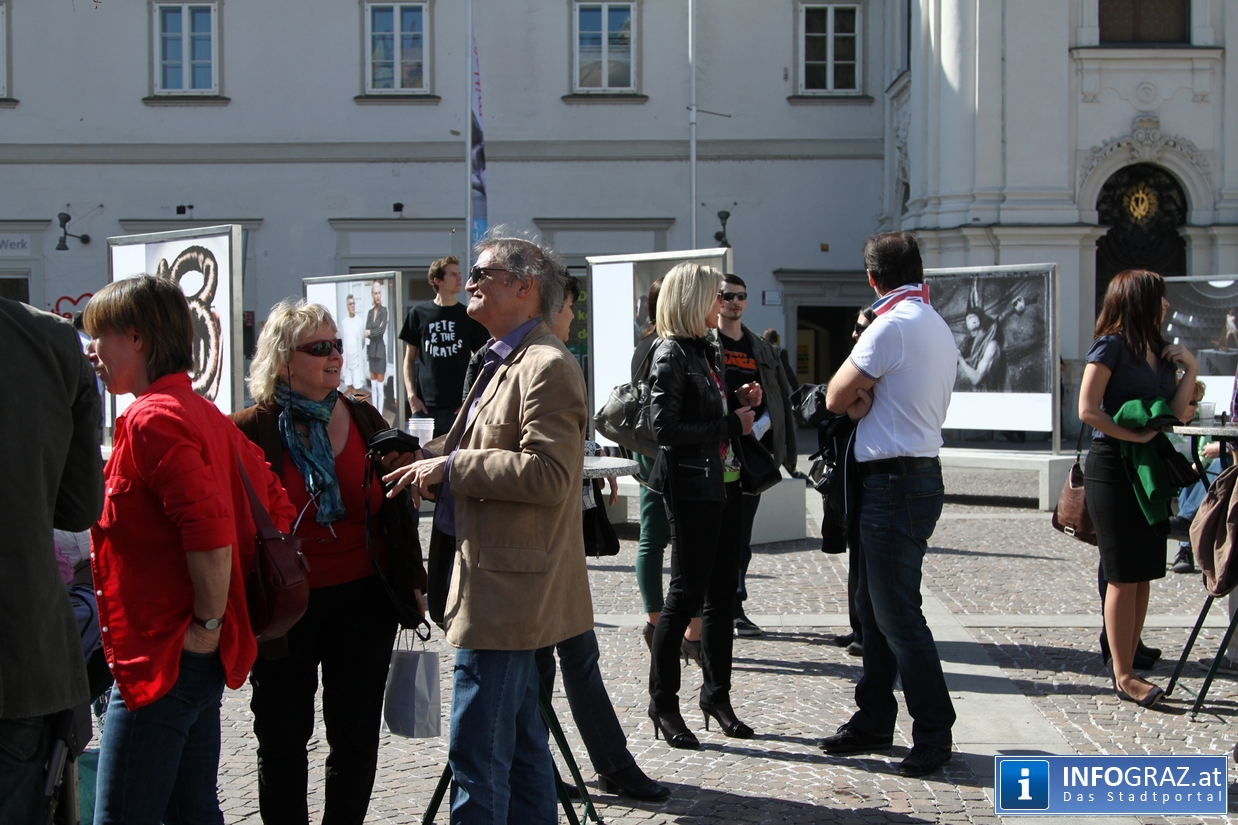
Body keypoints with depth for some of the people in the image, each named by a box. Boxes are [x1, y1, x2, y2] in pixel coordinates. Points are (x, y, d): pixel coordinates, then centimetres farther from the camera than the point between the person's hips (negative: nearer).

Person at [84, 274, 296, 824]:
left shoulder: (151, 418, -16)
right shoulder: (205, 414, 13)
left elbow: (210, 532, -27)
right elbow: (276, 511, 18)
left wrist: (208, 623, -16)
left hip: (161, 657, -10)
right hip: (201, 658, 10)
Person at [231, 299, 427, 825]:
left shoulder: (365, 420, 5)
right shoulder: (249, 432, -6)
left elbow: (398, 508, 12)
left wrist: (412, 580, 10)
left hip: (363, 603, 3)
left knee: (356, 737, 10)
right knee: (283, 739, 9)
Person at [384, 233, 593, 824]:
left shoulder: (546, 365, -14)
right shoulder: (503, 363, 19)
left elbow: (549, 474, -23)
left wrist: (450, 465, -18)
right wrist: (427, 456, 11)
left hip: (505, 591, -11)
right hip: (502, 591, 11)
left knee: (476, 758, -7)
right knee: (519, 747, 17)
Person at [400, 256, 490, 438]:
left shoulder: (469, 317, 7)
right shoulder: (418, 314, 7)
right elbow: (409, 358, 11)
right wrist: (411, 394, -1)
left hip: (458, 406, 0)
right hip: (425, 406, 0)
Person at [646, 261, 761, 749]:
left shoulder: (707, 351, 15)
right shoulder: (671, 354, -12)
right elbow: (666, 428, -21)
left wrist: (739, 402, 5)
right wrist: (731, 424, -16)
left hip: (725, 485, 9)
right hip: (692, 488, -9)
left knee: (723, 592, 12)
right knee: (687, 593, -4)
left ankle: (717, 694, 22)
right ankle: (663, 702, 8)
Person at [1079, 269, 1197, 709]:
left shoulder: (1159, 351, 13)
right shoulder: (1111, 346, -9)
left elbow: (1176, 413, 8)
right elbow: (1087, 410, -16)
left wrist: (1190, 370, -2)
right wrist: (1135, 435, -17)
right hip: (1113, 469, -7)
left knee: (1144, 574, 8)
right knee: (1124, 576, -5)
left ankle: (1127, 666, 14)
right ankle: (1123, 676, 0)